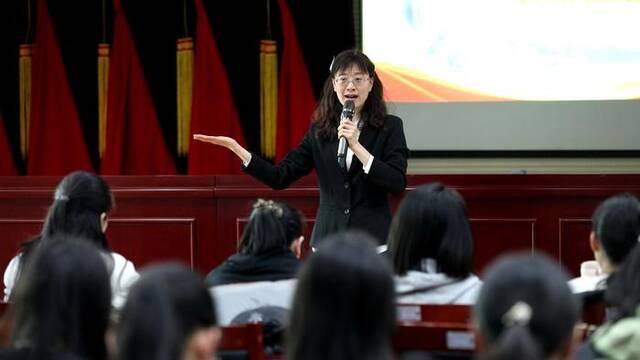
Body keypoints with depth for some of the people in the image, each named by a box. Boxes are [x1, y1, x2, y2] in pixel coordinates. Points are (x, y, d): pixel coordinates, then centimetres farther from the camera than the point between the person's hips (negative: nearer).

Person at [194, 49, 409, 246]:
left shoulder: (390, 127, -1)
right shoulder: (319, 131, 8)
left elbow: (398, 184, -11)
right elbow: (281, 177, 2)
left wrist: (356, 146, -18)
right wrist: (236, 148, -8)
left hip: (373, 240, -3)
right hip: (327, 239, 3)